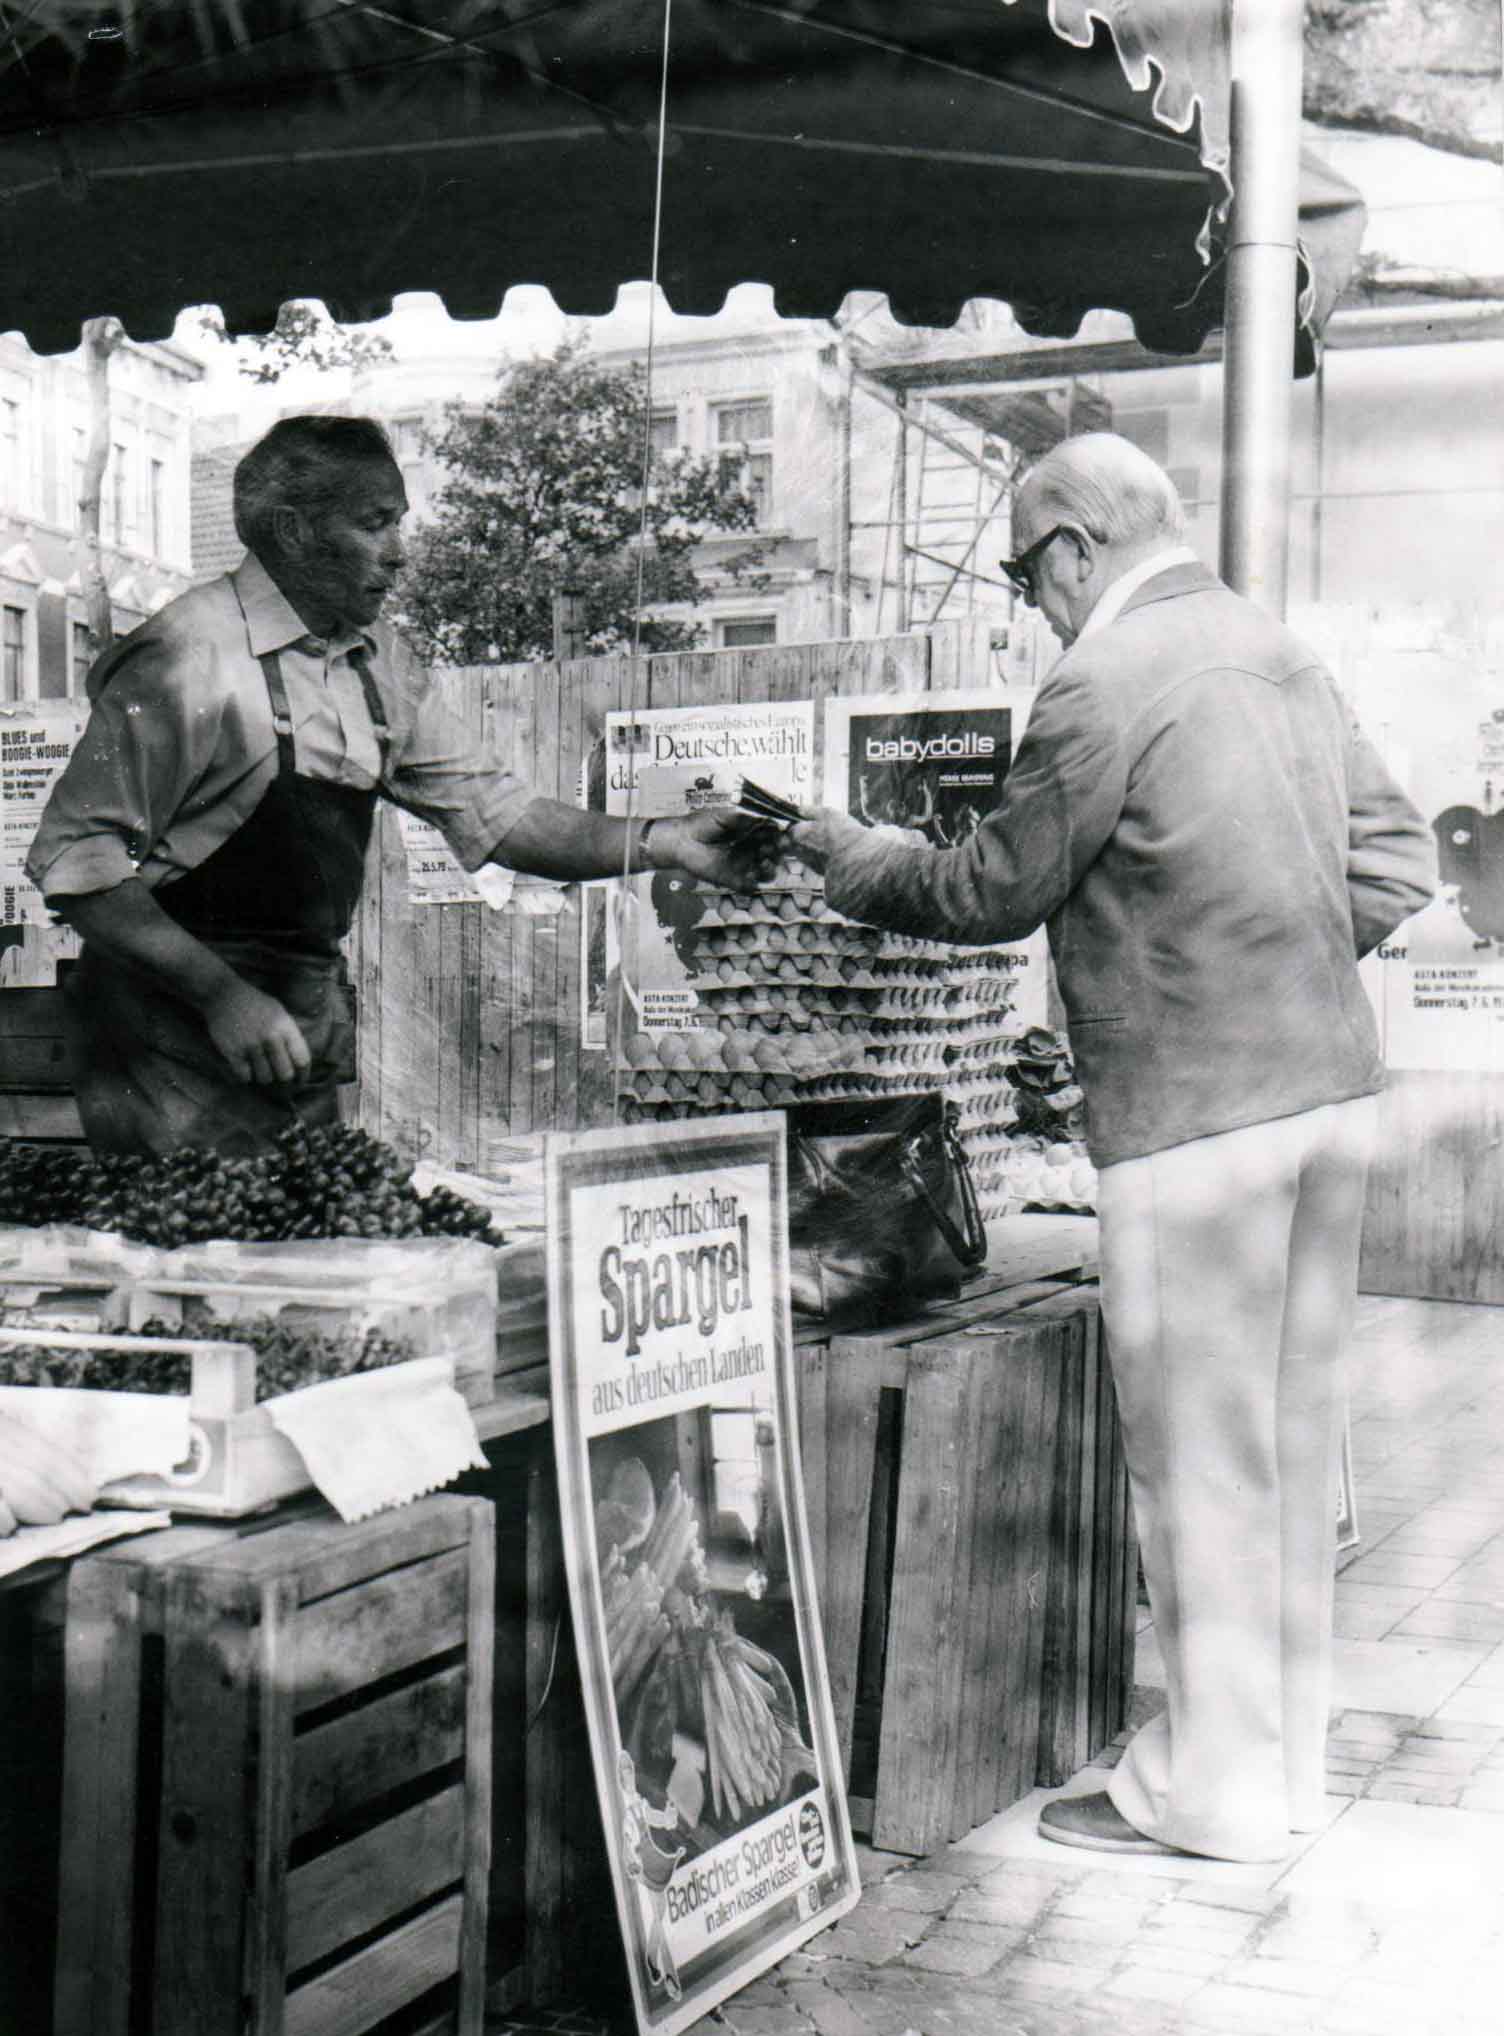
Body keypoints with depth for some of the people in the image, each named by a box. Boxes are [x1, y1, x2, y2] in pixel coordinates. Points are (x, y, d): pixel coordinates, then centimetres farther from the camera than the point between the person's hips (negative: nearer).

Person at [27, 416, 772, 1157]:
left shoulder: (377, 663, 7)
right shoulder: (189, 658, -16)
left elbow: (493, 812, 10)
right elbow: (74, 858, -17)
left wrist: (663, 844, -2)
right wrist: (223, 996, -23)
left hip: (305, 1029, 7)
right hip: (178, 1049, -7)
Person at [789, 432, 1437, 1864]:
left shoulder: (1103, 687, -12)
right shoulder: (1283, 655, 11)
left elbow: (993, 894, -4)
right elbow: (1396, 862, 13)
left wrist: (852, 861, 12)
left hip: (1193, 1113, -8)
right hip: (1329, 1086, 8)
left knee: (1198, 1454, 2)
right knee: (1293, 1433, 15)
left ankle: (1214, 1787, 13)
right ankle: (1286, 1754, 27)